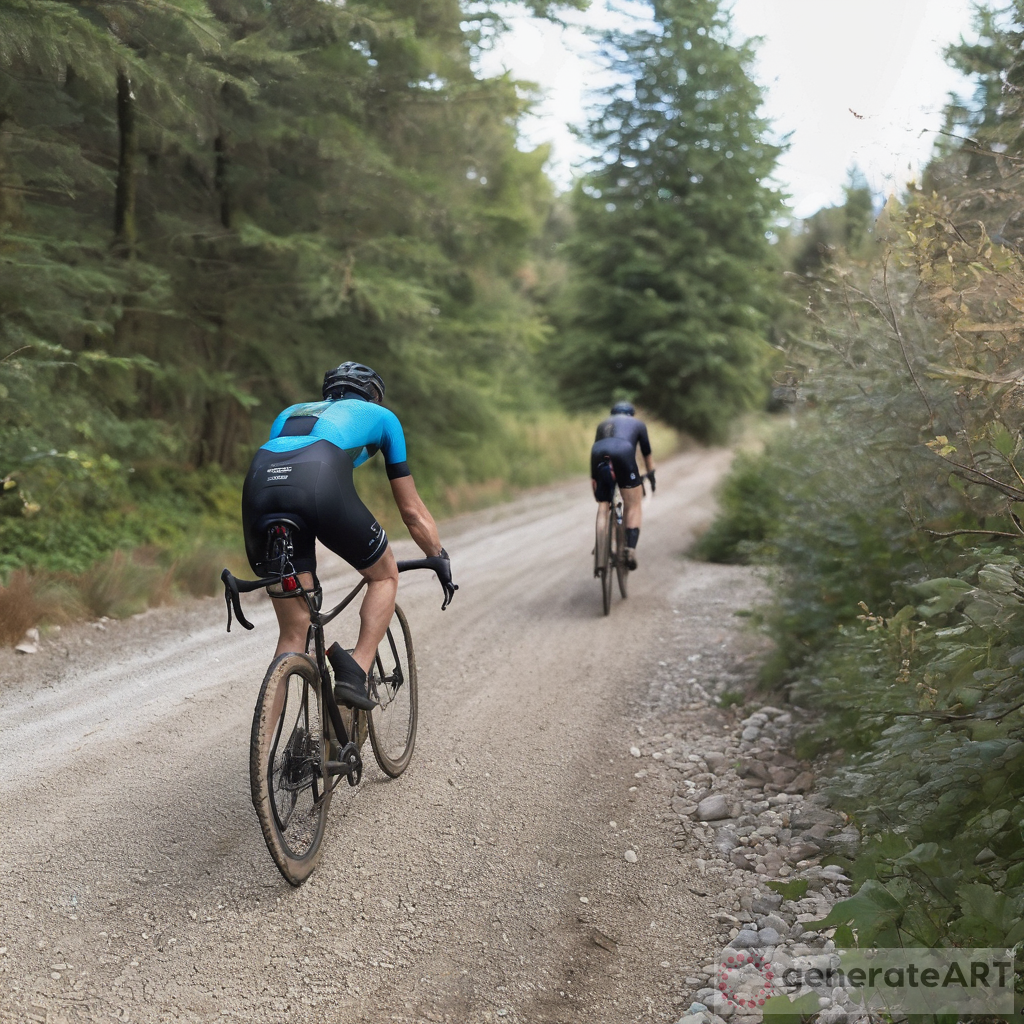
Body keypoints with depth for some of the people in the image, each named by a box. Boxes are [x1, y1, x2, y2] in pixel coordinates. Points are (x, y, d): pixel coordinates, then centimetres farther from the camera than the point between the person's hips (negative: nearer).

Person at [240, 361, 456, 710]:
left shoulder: (289, 413, 43)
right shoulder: (381, 416, 34)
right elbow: (411, 510, 37)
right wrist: (441, 560, 50)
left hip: (259, 485, 4)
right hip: (321, 484, -4)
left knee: (293, 633, 14)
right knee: (385, 575, 23)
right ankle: (355, 673, 6)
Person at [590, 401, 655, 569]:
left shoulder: (603, 424, 37)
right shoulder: (638, 423, 32)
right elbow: (647, 453, 36)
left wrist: (593, 477, 37)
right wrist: (651, 475, 46)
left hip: (598, 456, 3)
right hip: (623, 454, -3)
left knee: (603, 507, 13)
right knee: (633, 506, 7)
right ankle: (631, 549, -9)